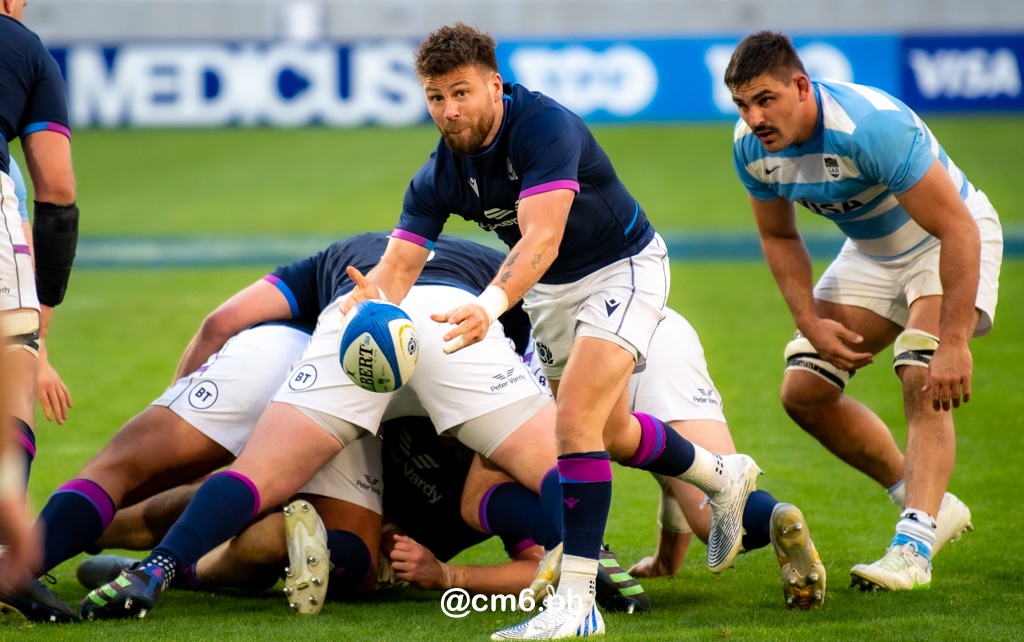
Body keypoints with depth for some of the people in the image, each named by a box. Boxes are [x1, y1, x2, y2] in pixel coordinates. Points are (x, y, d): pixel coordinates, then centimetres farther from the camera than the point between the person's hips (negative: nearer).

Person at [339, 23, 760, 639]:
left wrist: (489, 305, -60)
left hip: (623, 268, -8)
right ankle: (725, 477, 50)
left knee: (577, 418, -24)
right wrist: (375, 296, -44)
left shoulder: (545, 125, -32)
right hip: (548, 290, 8)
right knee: (613, 435, 20)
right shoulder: (439, 177, -13)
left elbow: (542, 240, -43)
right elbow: (400, 263, -18)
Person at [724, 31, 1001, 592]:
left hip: (950, 244, -7)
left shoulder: (874, 126, -37)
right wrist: (812, 324, -9)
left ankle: (913, 547, -29)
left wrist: (953, 344, -39)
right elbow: (779, 237, 4)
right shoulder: (751, 146, -16)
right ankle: (931, 506, 13)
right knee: (804, 392, 0)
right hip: (871, 252, 7)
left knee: (924, 382, -28)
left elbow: (957, 230, -36)